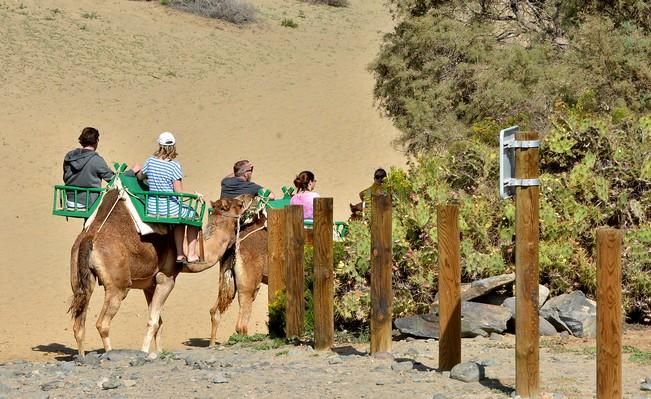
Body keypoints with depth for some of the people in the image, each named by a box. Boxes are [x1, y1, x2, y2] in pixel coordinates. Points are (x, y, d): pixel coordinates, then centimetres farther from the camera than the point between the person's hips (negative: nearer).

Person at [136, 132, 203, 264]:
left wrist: (136, 171, 40)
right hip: (169, 210, -5)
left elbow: (140, 176, 18)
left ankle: (180, 255, 26)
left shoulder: (150, 161, -2)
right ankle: (191, 255, 18)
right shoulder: (174, 166, -16)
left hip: (152, 208, 5)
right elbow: (179, 192, -18)